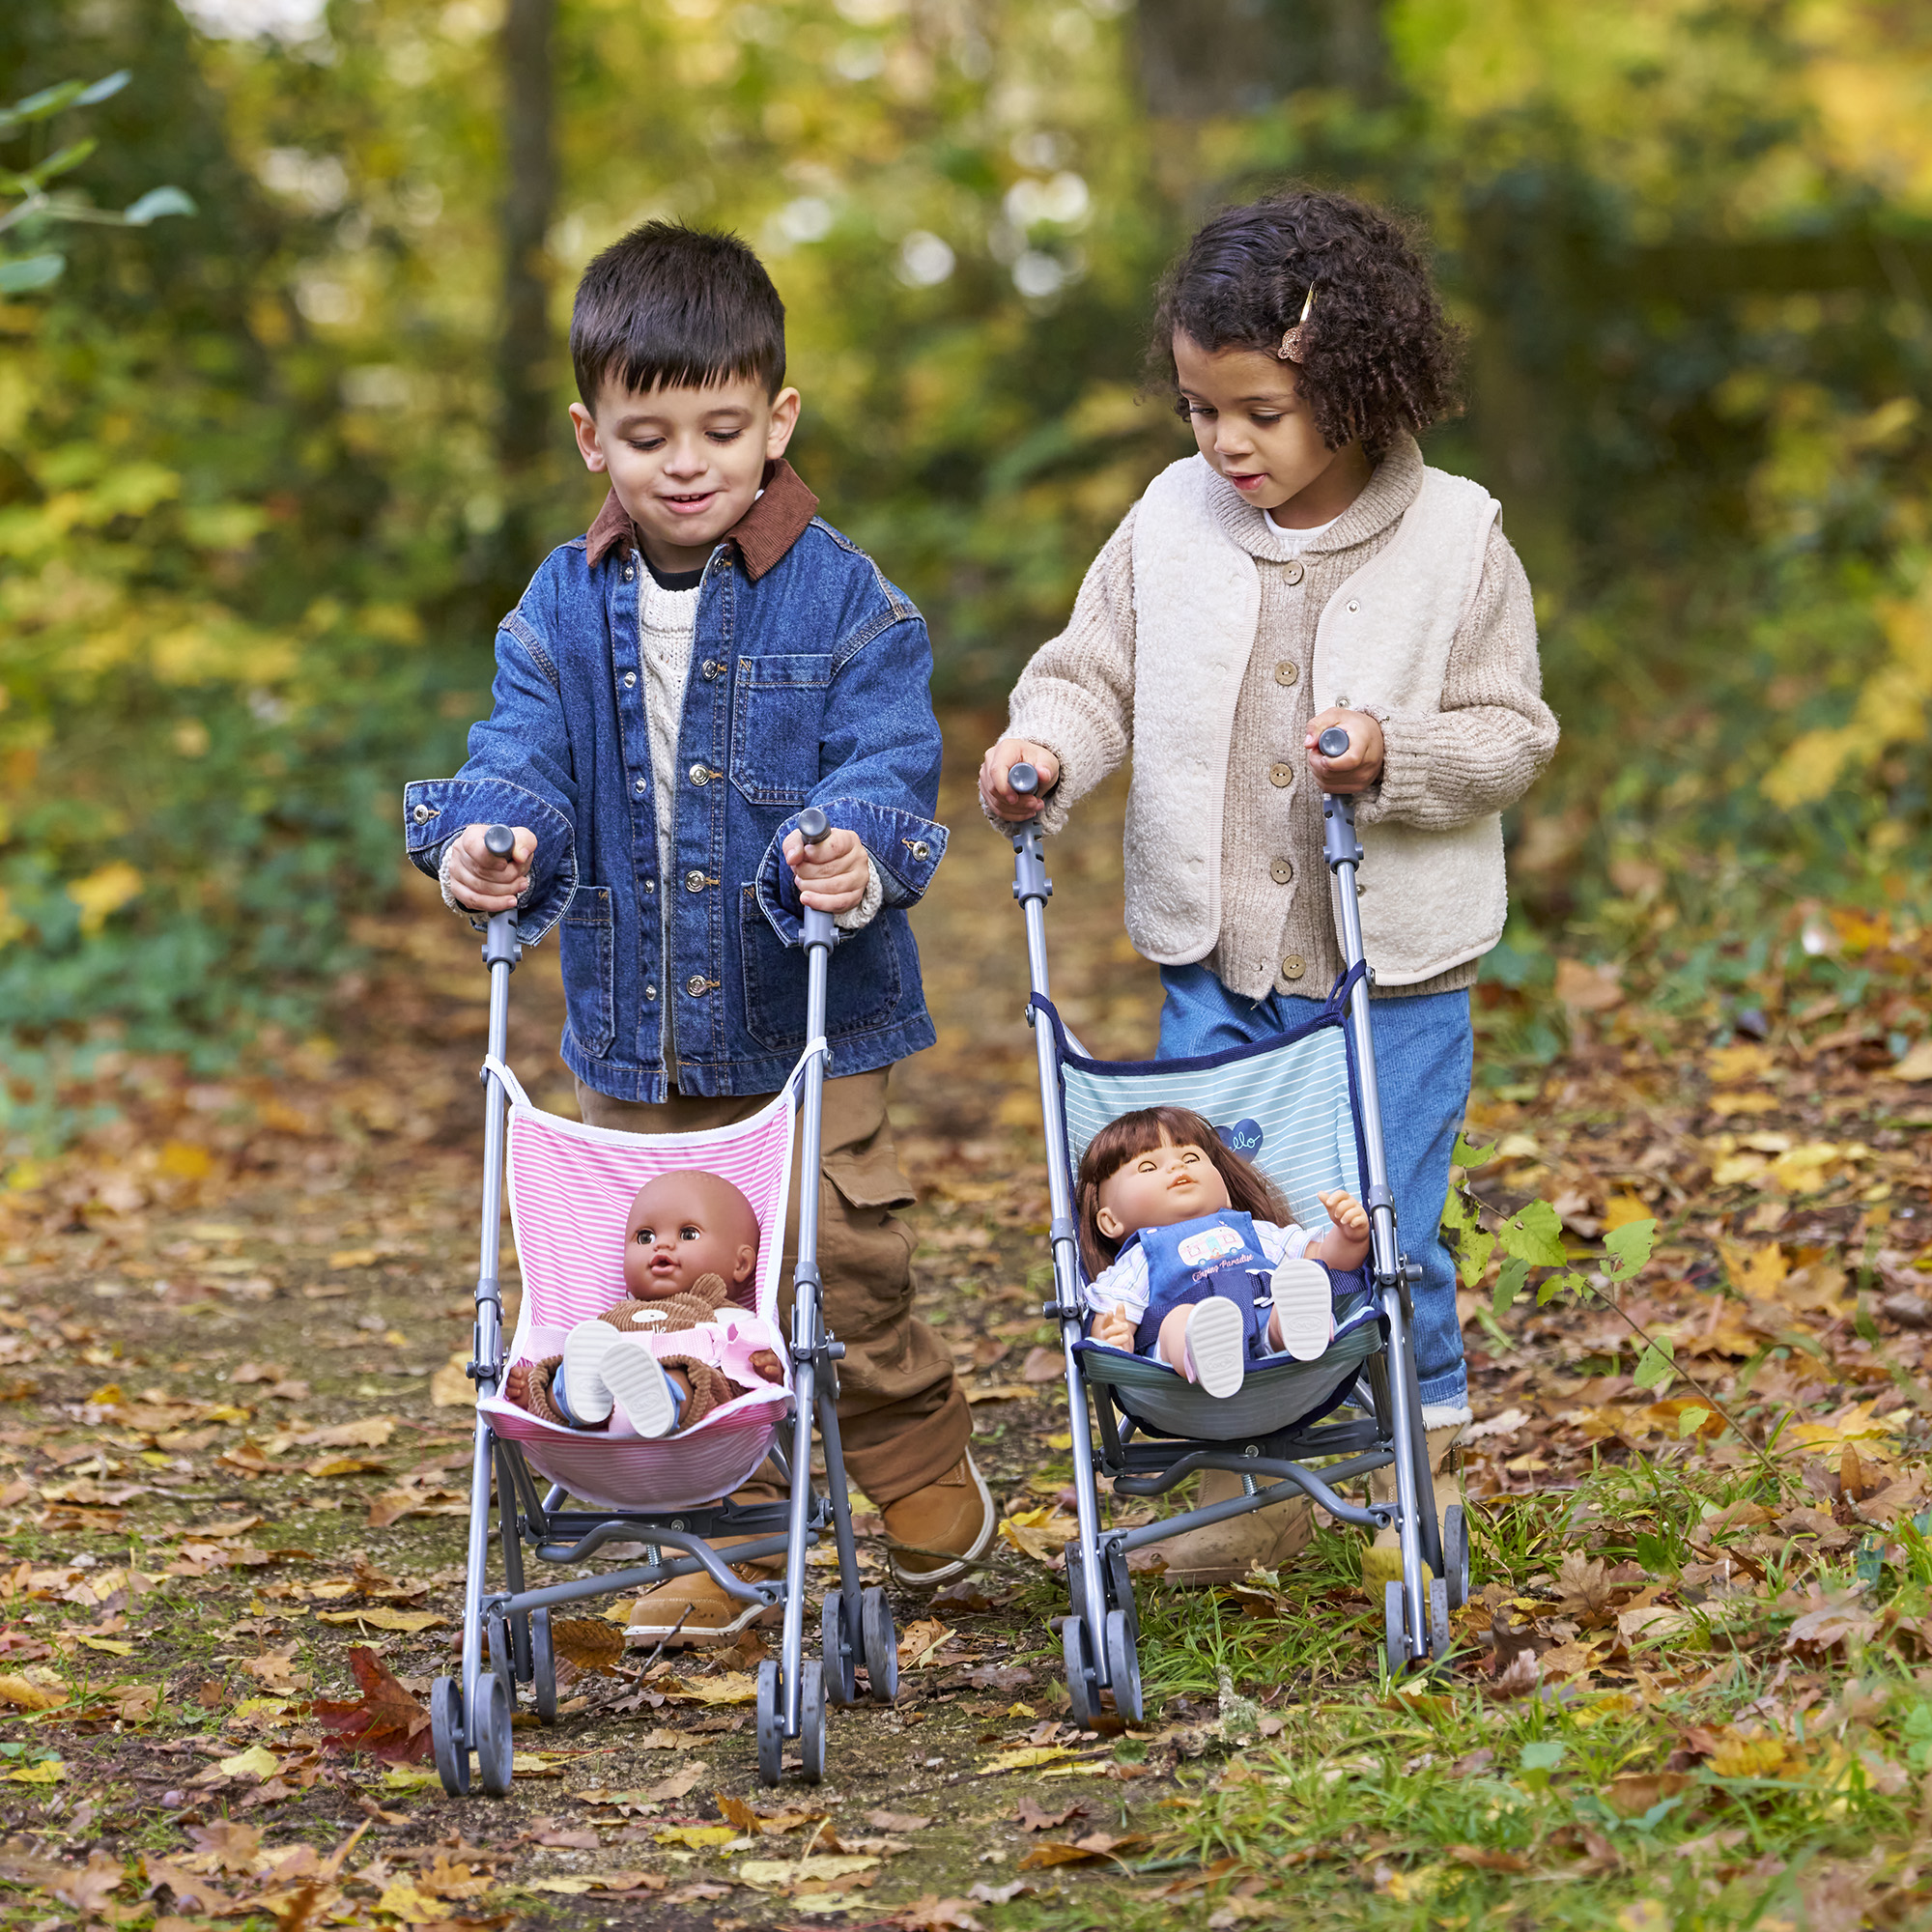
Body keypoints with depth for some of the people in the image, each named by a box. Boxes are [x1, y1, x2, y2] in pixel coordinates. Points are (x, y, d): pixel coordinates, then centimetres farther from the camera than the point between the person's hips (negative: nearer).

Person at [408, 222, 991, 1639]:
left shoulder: (844, 601, -8)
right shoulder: (563, 612, 2)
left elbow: (886, 765, -12)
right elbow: (523, 759, -1)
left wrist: (856, 849, -35)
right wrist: (484, 835, -24)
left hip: (812, 1015, -3)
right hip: (637, 1029, 3)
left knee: (843, 1258, 2)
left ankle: (920, 1463, 28)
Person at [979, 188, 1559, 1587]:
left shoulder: (1456, 542, -8)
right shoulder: (1172, 525, -1)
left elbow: (1513, 734, -4)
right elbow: (1096, 673, 6)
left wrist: (1395, 756, -22)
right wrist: (1045, 749, -15)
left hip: (1394, 962, -3)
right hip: (1217, 958, 3)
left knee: (1379, 1231, 2)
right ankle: (1250, 1482, 23)